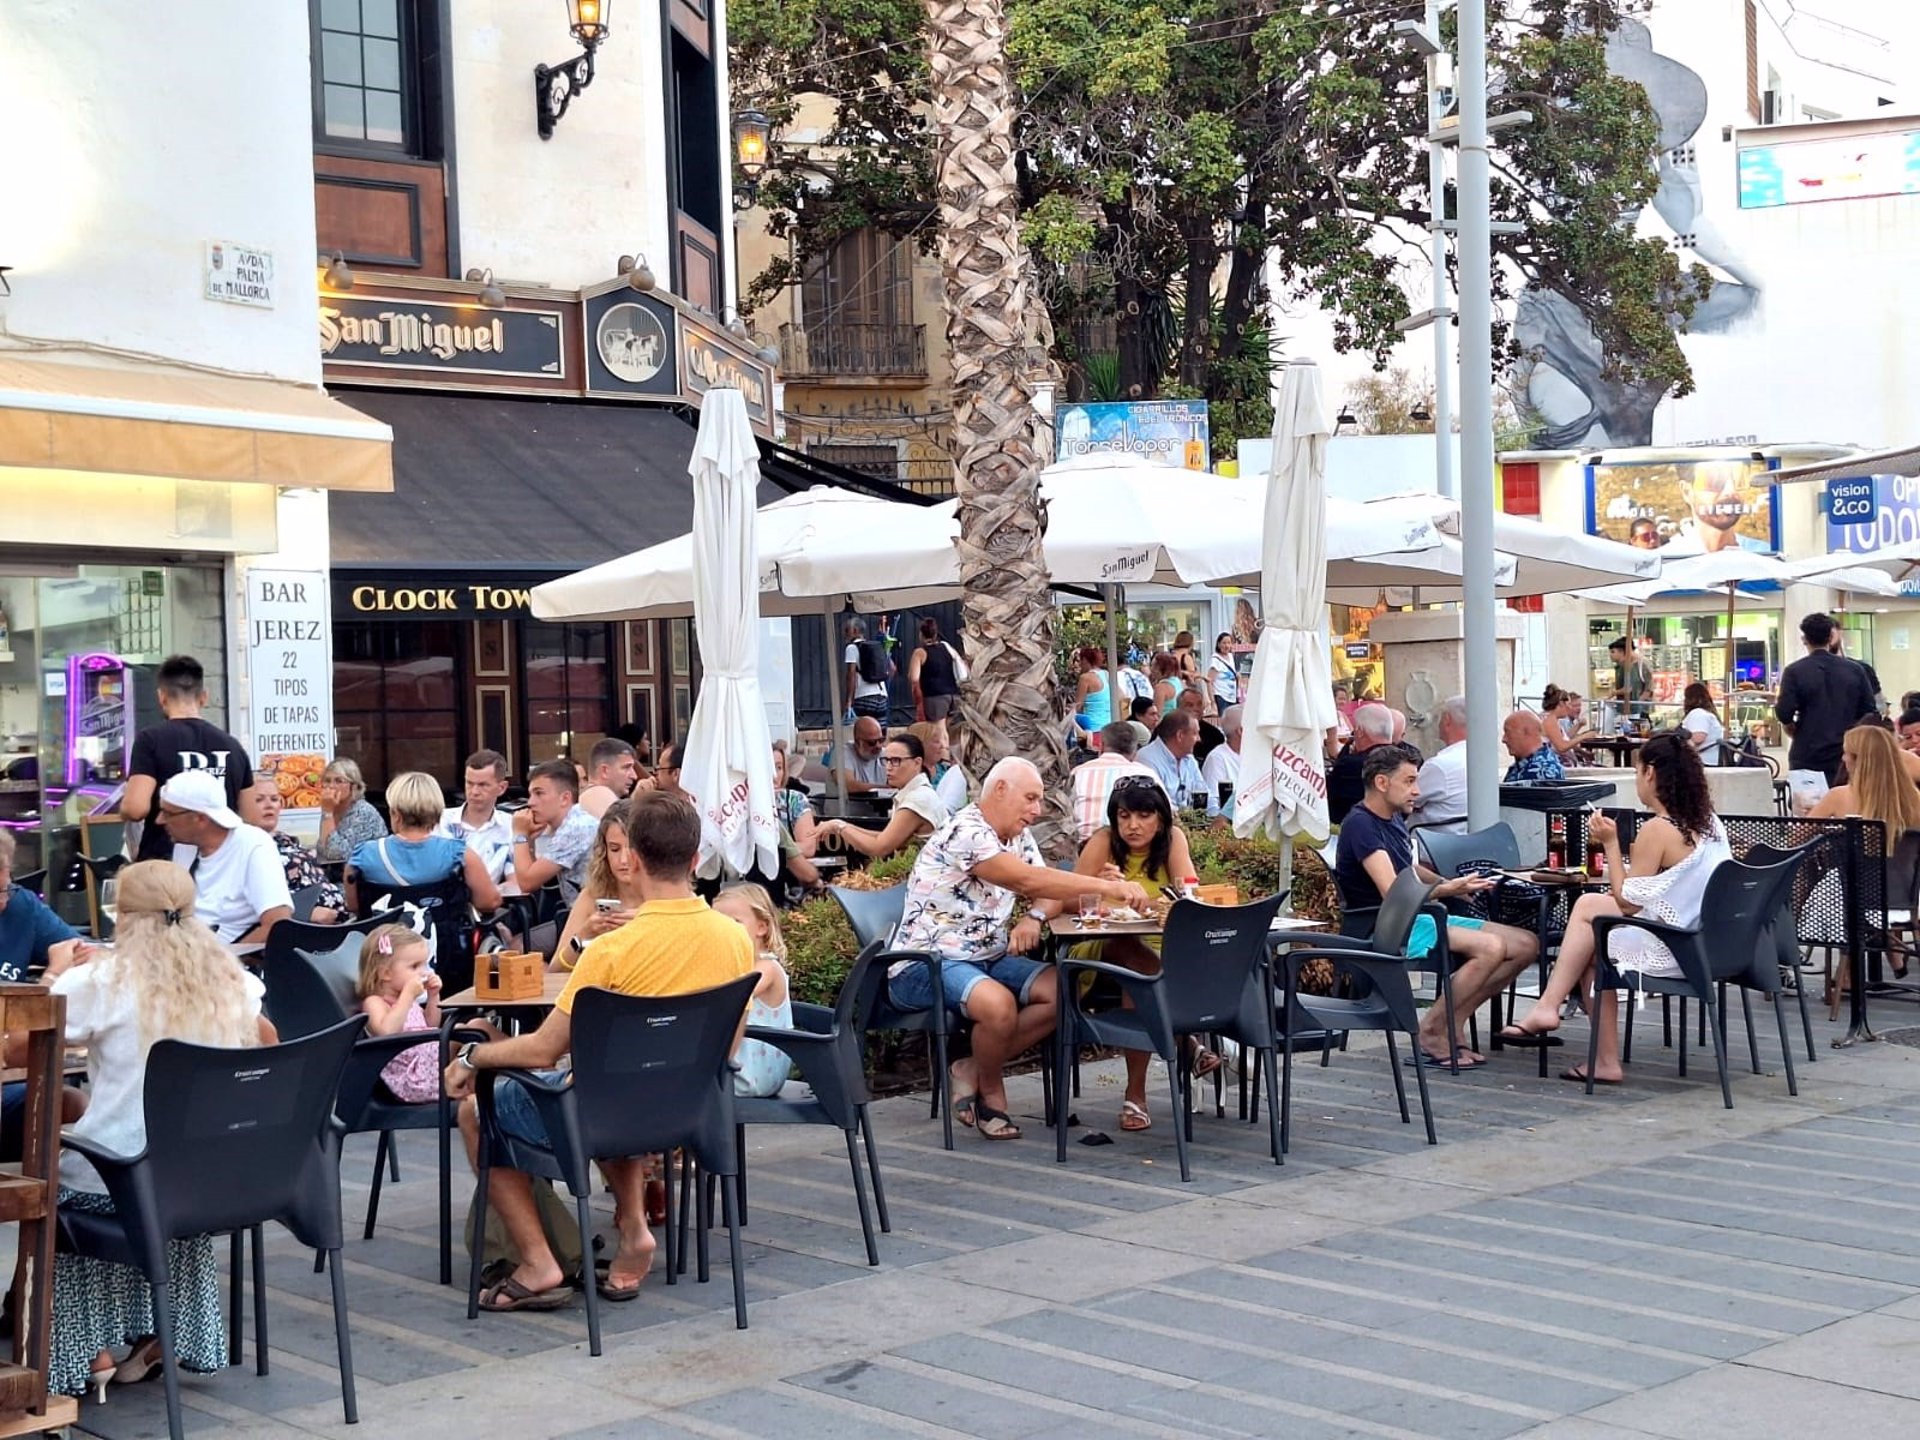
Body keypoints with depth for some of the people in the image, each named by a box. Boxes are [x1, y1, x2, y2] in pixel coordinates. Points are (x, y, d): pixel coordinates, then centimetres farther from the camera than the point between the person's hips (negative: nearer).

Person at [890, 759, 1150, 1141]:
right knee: (998, 1004, -36)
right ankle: (991, 1092, -6)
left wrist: (1035, 917, -12)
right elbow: (1029, 880, -30)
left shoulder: (1018, 837, 11)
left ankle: (973, 1070, -2)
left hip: (986, 959, 9)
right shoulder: (965, 834, -19)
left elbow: (1049, 891, 13)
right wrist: (1108, 887, -34)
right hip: (923, 966, -9)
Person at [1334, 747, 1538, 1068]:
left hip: (1420, 918, 10)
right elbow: (1393, 893, -24)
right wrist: (1447, 889, -30)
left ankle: (1453, 1024, -1)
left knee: (1525, 945, -1)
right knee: (1490, 948, -29)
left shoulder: (1395, 819, 16)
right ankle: (1432, 1031, -13)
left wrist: (1452, 884, 17)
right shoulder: (1360, 825, -14)